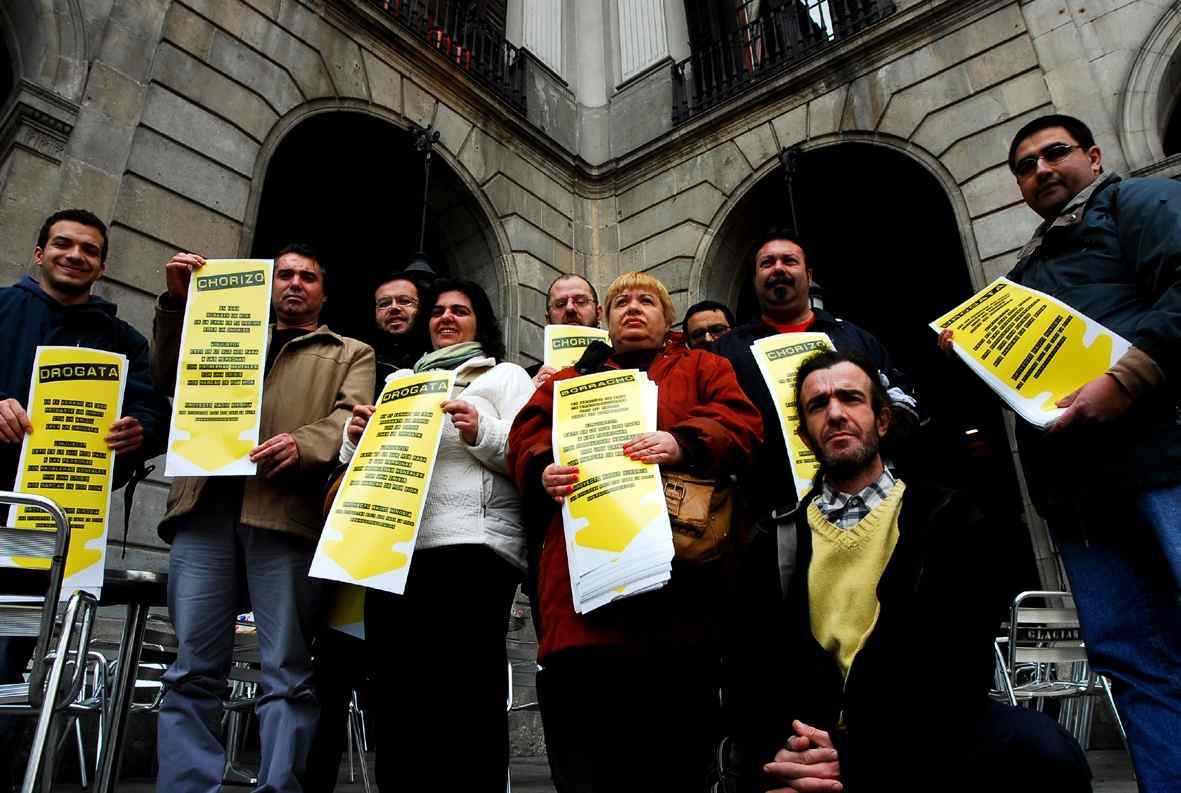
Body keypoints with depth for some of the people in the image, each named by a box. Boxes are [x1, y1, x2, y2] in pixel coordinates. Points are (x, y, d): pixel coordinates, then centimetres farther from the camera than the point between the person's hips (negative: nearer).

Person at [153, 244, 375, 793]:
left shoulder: (351, 354, 20)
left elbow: (349, 417, 3)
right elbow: (170, 374, 20)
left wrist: (302, 445, -18)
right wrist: (177, 300, 9)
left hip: (286, 513, -3)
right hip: (206, 505, 3)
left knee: (288, 671, -5)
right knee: (194, 666, 0)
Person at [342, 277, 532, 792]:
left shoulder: (506, 376, 14)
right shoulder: (400, 380, 28)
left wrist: (481, 433, -15)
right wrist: (357, 439, 7)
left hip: (472, 546, -5)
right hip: (393, 549, 5)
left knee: (468, 695, -8)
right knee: (397, 695, 5)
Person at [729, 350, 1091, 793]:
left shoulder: (946, 518, 3)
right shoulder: (777, 542, 9)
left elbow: (961, 665, -7)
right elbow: (753, 668, 5)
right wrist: (777, 752, -16)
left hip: (922, 739, 0)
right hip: (816, 747, 1)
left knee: (1042, 750, -28)